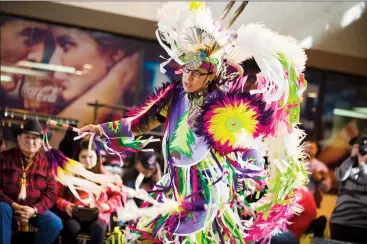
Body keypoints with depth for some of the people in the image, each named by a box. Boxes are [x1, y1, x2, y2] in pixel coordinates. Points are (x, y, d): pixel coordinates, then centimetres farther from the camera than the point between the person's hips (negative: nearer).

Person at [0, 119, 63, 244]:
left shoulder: (45, 163, 3)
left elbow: (51, 193, 0)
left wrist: (34, 209, -17)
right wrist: (13, 205, -20)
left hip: (34, 208, 2)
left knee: (55, 223, -22)